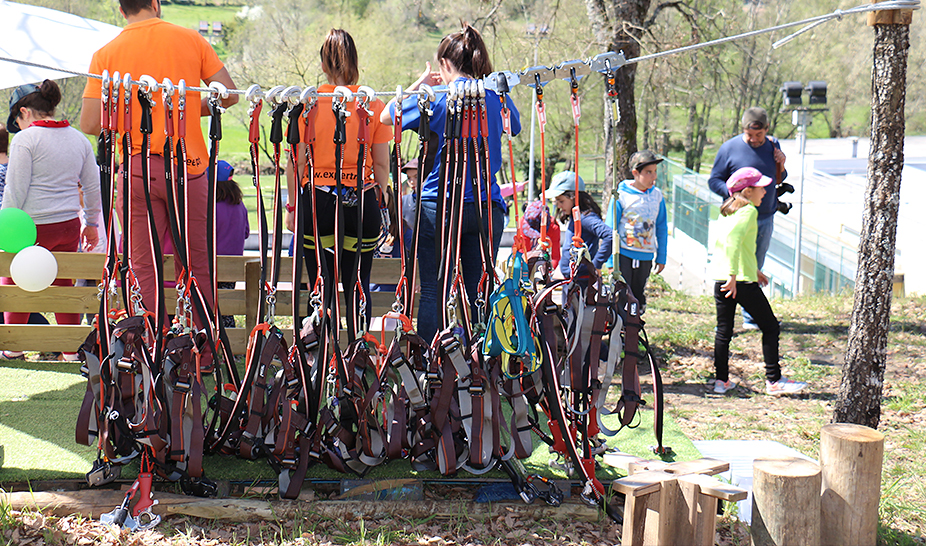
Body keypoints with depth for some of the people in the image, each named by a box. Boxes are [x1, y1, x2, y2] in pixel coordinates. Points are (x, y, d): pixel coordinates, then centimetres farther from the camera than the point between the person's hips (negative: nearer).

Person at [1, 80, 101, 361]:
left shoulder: (25, 139, -9)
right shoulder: (78, 138, 9)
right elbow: (93, 186, 13)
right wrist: (91, 223, 23)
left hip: (33, 226, -6)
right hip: (69, 225, 6)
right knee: (62, 285, 14)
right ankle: (72, 350, 17)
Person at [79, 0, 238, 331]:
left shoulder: (106, 55, 1)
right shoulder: (190, 39, 2)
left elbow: (90, 124, -4)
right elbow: (229, 95, 3)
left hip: (137, 168, 0)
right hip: (188, 166, 0)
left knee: (144, 267, 5)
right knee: (196, 265, 9)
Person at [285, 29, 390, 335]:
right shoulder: (373, 105, 0)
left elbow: (297, 163, -3)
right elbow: (382, 165, 3)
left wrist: (292, 206, 5)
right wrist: (379, 201, 17)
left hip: (317, 200, -1)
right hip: (362, 201, 1)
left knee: (322, 286, 5)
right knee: (358, 286, 8)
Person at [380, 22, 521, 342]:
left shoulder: (435, 99, -6)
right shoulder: (497, 97, 4)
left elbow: (387, 117, 8)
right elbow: (516, 127, 27)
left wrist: (420, 84, 16)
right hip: (487, 207, 3)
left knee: (433, 294, 3)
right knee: (478, 295, 7)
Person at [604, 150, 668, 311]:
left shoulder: (657, 196, 3)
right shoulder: (621, 196, -9)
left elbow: (662, 229, 11)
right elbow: (610, 230, -5)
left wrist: (661, 257, 11)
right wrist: (612, 261, -8)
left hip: (646, 257, 4)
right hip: (624, 255, -4)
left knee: (639, 298, 12)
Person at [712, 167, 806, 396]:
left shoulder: (725, 212, 14)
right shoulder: (748, 211, -10)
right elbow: (733, 239, -27)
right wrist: (734, 275, -28)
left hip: (720, 279, 7)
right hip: (743, 281, -7)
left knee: (723, 331, 12)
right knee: (770, 327, 5)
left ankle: (721, 380, 14)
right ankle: (774, 380, 7)